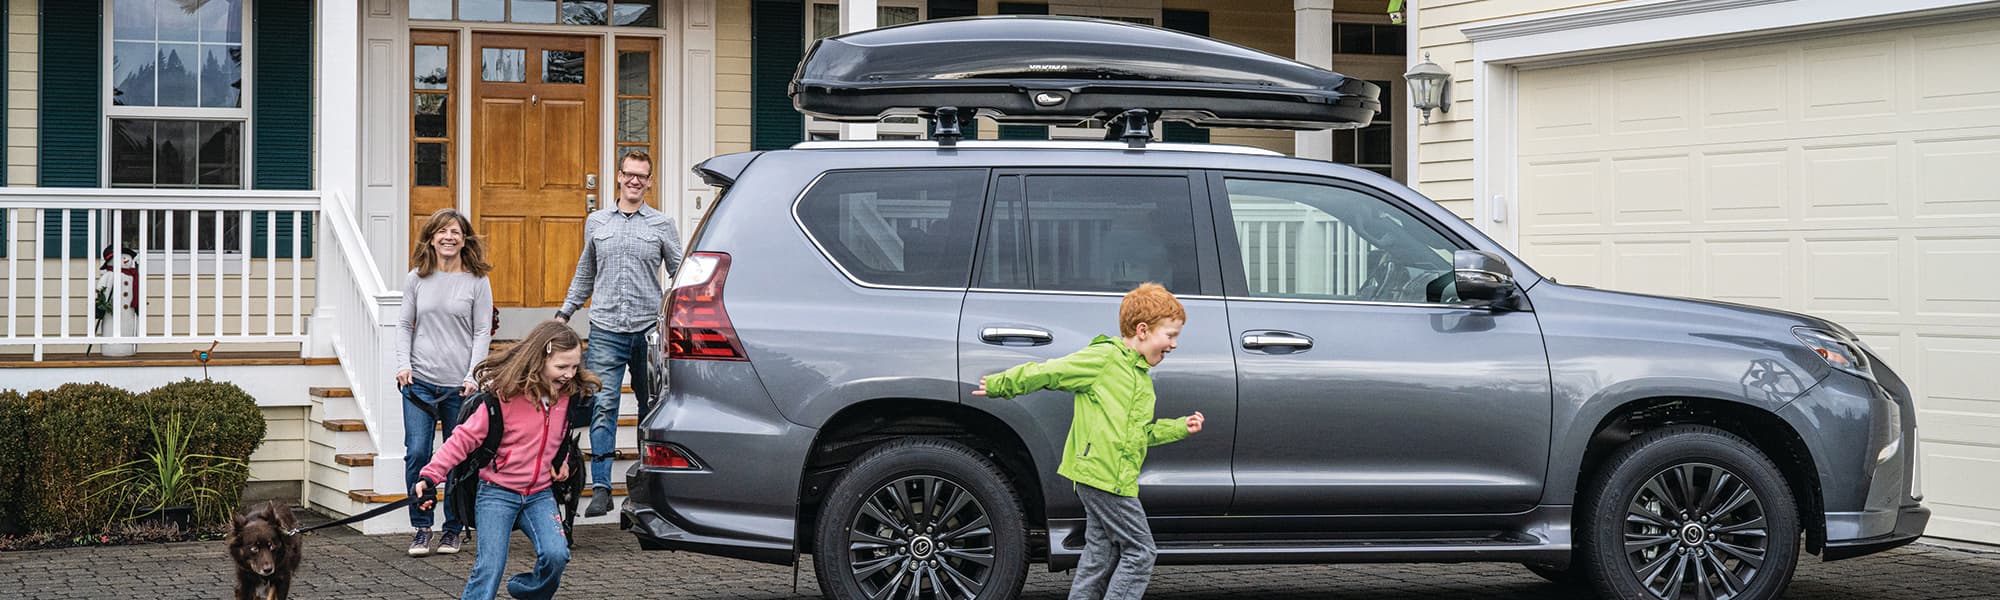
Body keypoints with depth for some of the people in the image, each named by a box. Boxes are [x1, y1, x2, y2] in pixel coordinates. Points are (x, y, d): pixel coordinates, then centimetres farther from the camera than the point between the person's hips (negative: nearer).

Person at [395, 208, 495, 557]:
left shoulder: (477, 281, 2)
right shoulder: (416, 280, 8)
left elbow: (482, 332, 1)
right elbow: (405, 326, 12)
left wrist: (472, 377, -8)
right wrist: (404, 364, -3)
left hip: (460, 386, -1)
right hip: (420, 382, 1)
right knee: (417, 453, -7)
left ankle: (453, 531, 14)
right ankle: (421, 528, 5)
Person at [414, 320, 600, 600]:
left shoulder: (567, 395, -1)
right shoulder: (504, 396, -17)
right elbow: (464, 439, -13)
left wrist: (562, 460, 9)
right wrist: (430, 475, -21)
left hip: (539, 494, 4)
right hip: (497, 493, -4)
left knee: (556, 555, -16)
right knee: (490, 567, -12)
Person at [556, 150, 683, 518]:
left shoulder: (662, 225, 7)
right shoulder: (596, 223, 13)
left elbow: (680, 276, 9)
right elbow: (584, 275, 23)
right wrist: (564, 314, 18)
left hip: (649, 331, -1)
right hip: (606, 331, 1)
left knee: (652, 410, 7)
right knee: (603, 408, -9)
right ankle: (601, 489, -12)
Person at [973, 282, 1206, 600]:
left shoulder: (1142, 377, 22)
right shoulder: (1103, 358, -8)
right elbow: (1047, 372, -7)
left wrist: (1181, 427, 19)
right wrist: (1000, 385, -2)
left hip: (1118, 478, 10)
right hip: (1102, 474, -10)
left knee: (1101, 555, 11)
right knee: (1139, 552, -9)